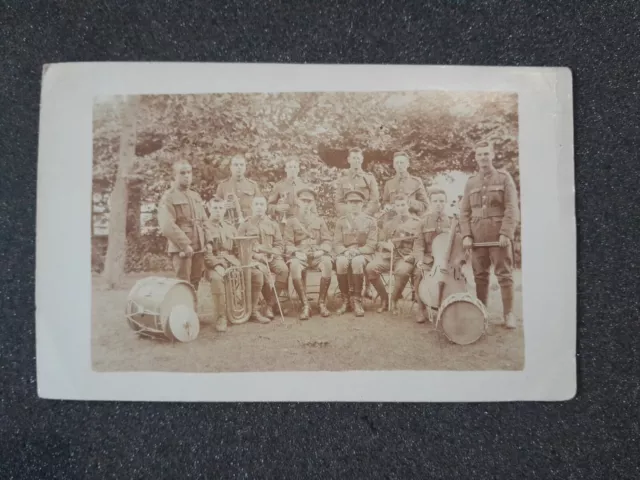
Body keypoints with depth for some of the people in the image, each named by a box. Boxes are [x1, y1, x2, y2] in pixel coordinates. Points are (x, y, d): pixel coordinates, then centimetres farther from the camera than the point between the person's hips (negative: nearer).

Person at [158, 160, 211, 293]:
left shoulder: (196, 196, 18)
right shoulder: (168, 198, -6)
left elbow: (204, 222, 21)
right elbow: (167, 226, -17)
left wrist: (207, 242, 7)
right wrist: (185, 245, -19)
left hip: (199, 248, 7)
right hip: (181, 249, -6)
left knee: (194, 285, 12)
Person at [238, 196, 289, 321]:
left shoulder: (273, 225, 17)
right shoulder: (244, 226, 10)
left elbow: (280, 245, 13)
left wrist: (272, 253, -9)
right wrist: (256, 255, -14)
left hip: (272, 256, 3)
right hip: (254, 257, -2)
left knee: (284, 269, -29)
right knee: (264, 272, -36)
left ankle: (270, 305, -20)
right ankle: (270, 301, -14)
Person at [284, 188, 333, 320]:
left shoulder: (320, 220, 20)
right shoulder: (292, 222, 16)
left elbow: (327, 240, 12)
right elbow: (288, 244, 7)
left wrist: (321, 251, -9)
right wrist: (296, 252, -14)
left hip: (317, 255, 1)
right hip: (300, 255, -1)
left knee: (327, 263, -35)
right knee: (294, 266, -37)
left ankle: (322, 302, -20)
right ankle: (305, 305, -28)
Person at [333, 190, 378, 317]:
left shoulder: (371, 221, 8)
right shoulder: (341, 221, 13)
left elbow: (371, 246, 0)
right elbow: (337, 244, 6)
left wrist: (357, 251, -18)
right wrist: (346, 251, -16)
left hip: (363, 254, -1)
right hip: (345, 253, 2)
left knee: (357, 262, -38)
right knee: (341, 262, -35)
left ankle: (357, 300, -28)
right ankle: (345, 300, -22)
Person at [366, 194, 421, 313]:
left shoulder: (416, 222, 10)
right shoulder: (390, 222, 19)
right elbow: (380, 241, 19)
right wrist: (386, 244, -6)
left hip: (405, 257, -3)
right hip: (387, 255, 3)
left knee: (402, 271, -38)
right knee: (370, 268, -26)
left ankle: (393, 300, -11)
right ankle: (384, 298, -5)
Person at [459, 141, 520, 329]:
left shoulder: (504, 178, 3)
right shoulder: (470, 182, 12)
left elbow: (512, 209, -4)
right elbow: (464, 211, 9)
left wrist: (506, 233, -15)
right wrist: (466, 235, -3)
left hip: (499, 235, -3)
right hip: (477, 236, 3)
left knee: (504, 274, 0)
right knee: (480, 275, 7)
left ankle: (509, 313, 7)